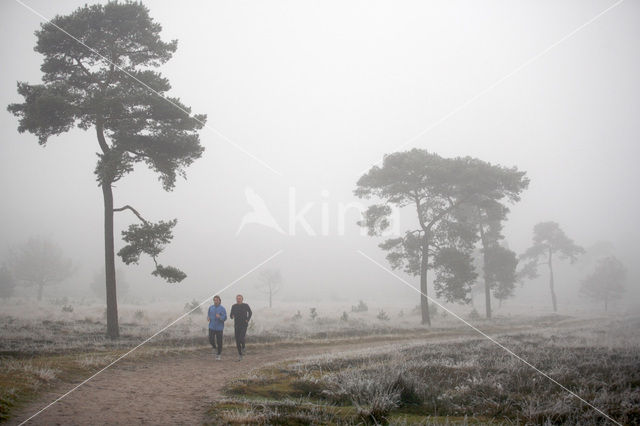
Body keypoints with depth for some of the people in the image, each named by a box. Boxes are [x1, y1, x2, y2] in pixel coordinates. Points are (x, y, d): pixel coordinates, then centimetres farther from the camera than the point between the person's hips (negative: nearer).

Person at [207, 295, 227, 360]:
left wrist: (219, 317, -30)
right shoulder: (211, 307, 3)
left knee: (219, 342, 1)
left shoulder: (222, 309, -8)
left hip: (219, 328, -2)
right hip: (212, 327, 2)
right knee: (211, 340, -10)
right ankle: (214, 347, 24)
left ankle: (218, 354, 20)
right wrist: (208, 317, -7)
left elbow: (225, 318, -10)